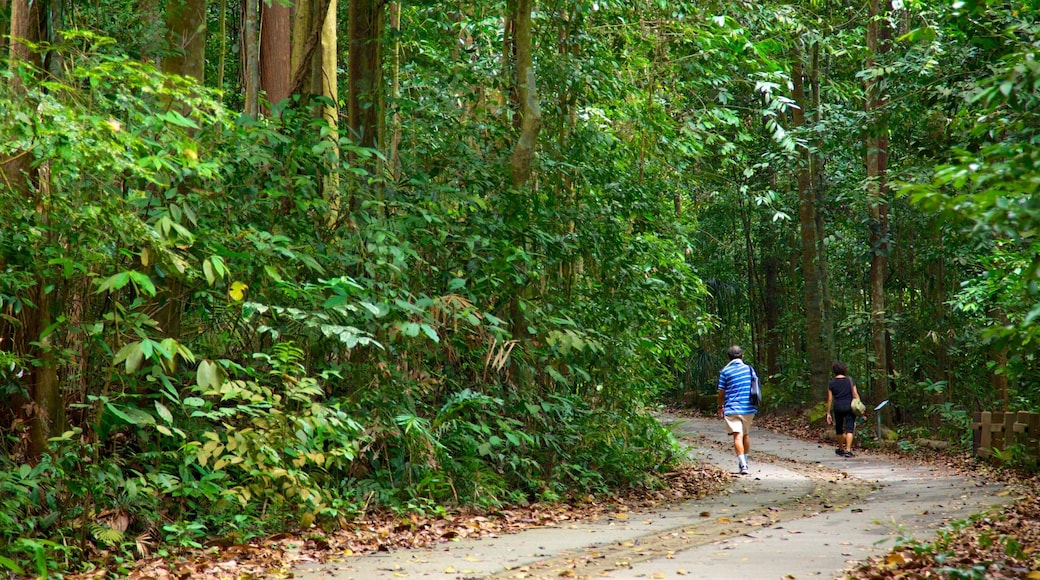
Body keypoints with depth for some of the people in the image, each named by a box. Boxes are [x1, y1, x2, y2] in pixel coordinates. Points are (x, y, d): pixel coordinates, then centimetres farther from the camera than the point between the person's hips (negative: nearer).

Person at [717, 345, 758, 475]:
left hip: (732, 409, -4)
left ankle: (743, 465, -23)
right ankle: (745, 462, 31)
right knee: (745, 435, 20)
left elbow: (721, 392, 2)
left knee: (737, 436, -10)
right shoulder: (749, 369, 7)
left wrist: (720, 407, 16)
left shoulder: (725, 371, -3)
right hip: (749, 408, 4)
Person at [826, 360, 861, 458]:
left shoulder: (831, 383, 0)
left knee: (839, 429, 17)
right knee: (849, 429, -4)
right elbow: (855, 394, -4)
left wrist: (828, 413, 5)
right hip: (849, 406, -1)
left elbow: (830, 399, 1)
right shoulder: (849, 380, -1)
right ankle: (848, 450, -16)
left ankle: (840, 449, 31)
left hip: (838, 407, 1)